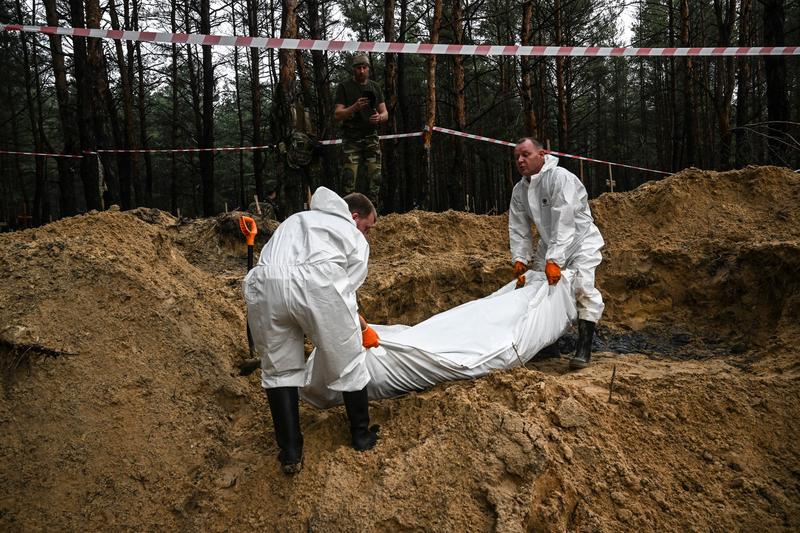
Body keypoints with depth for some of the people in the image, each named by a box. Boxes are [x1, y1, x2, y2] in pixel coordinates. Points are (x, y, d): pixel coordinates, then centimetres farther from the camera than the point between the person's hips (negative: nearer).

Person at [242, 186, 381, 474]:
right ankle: (362, 436, 34)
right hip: (315, 284, -3)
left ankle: (290, 453, 22)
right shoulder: (356, 239, 25)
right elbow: (345, 294, 17)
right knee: (348, 361, 18)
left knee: (279, 369, 20)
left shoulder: (298, 219, 39)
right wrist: (364, 329, 34)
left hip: (264, 285, 4)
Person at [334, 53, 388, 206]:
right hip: (351, 140, -3)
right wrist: (354, 107, -21)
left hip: (371, 138, 3)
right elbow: (337, 115, -3)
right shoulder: (344, 87, 5)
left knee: (375, 178, -5)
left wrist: (379, 117, -11)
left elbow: (385, 113, 14)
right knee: (349, 179, -11)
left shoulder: (375, 87, 17)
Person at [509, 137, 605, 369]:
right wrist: (519, 258, -14)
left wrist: (554, 260, -38)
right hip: (549, 246, 7)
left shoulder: (560, 178, -25)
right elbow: (518, 228, 0)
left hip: (580, 241, -7)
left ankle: (584, 349, -19)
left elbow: (563, 224, -32)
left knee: (584, 288, -23)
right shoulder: (519, 190, -1)